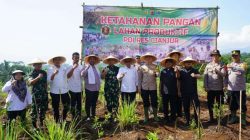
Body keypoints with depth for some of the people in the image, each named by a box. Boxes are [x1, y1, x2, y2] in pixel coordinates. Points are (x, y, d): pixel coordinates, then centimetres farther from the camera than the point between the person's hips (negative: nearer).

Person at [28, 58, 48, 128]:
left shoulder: (44, 72, 7)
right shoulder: (32, 74, -6)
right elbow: (30, 82, -22)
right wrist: (38, 77, -29)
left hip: (44, 94, 5)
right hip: (36, 94, -5)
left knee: (44, 108, 13)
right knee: (35, 109, 3)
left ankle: (41, 122, 31)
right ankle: (34, 125, 17)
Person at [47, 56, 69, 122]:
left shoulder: (64, 68, 7)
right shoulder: (50, 69, -2)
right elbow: (49, 80, -12)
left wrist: (67, 87, 14)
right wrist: (54, 74, -27)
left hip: (64, 90, 3)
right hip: (54, 91, -2)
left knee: (67, 106, 7)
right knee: (55, 107, 8)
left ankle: (64, 119, 28)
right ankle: (57, 121, 23)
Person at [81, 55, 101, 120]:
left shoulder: (96, 67, 17)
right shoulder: (86, 67, -3)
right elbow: (82, 74, -22)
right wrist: (87, 67, -28)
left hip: (96, 88, 6)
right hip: (89, 88, -6)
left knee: (94, 103, 15)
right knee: (88, 103, 3)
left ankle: (93, 115, 26)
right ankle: (88, 116, 13)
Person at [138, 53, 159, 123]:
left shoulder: (155, 67, 6)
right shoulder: (142, 67, 7)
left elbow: (157, 74, 1)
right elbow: (140, 78, 8)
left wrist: (156, 74, -22)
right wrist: (139, 87, 4)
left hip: (153, 87, -1)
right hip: (144, 88, 1)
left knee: (154, 102, 2)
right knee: (145, 103, 8)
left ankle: (155, 116, 18)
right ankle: (146, 116, 20)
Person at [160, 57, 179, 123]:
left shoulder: (174, 70, 0)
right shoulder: (163, 71, 5)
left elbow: (178, 77, -21)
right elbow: (161, 81, 9)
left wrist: (177, 72, -40)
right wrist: (160, 90, 7)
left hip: (173, 91, -1)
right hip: (165, 91, 2)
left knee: (173, 105, 6)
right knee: (165, 105, 10)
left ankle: (172, 118, 19)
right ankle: (166, 118, 23)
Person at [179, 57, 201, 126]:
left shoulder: (194, 70, 5)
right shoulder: (181, 71, 7)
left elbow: (199, 76, -12)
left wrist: (195, 75, -33)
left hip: (193, 92, -1)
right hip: (184, 92, 1)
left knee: (196, 105, -7)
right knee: (186, 107, 8)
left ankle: (197, 120, 2)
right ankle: (187, 121, 20)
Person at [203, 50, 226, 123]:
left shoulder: (221, 65, 2)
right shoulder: (208, 65, 7)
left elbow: (224, 74, -10)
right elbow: (205, 76, 4)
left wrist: (217, 71, -28)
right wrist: (205, 86, -2)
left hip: (219, 88, -2)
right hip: (210, 88, 2)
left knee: (219, 104, 7)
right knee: (210, 104, 7)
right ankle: (211, 118, 21)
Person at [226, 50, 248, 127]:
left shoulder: (243, 64, -4)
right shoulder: (229, 65, 11)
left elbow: (243, 70, -27)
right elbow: (226, 76, 15)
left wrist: (233, 67, -36)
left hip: (240, 89, -4)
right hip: (231, 89, 4)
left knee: (242, 105, 4)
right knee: (232, 105, 13)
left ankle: (243, 119, 17)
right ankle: (233, 118, 27)